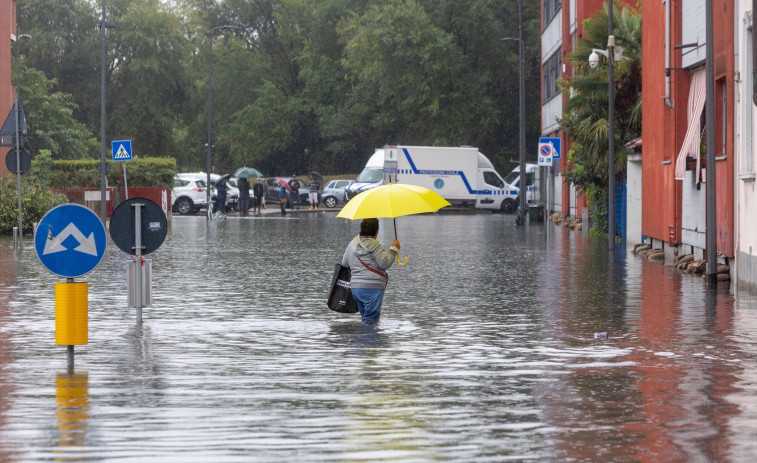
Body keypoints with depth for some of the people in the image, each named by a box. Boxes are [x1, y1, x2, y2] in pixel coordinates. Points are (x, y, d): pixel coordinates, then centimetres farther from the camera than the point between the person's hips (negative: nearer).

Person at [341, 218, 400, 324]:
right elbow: (385, 263, -13)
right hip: (372, 287, -8)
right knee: (370, 320, -8)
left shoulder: (352, 244, 14)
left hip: (355, 287, 8)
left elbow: (344, 263, 25)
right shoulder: (373, 244, -10)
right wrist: (393, 249, -2)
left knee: (365, 317, 17)